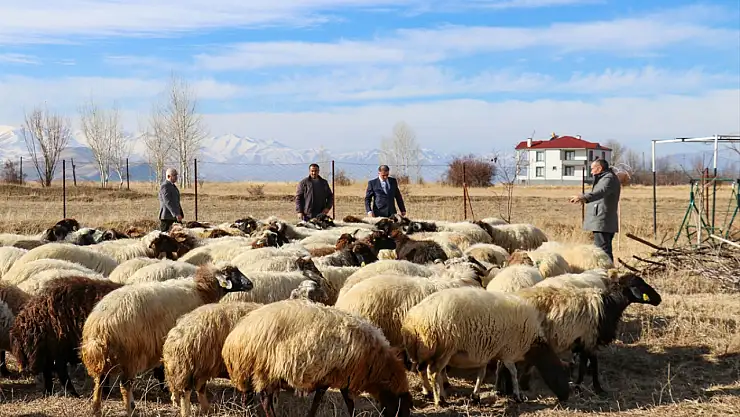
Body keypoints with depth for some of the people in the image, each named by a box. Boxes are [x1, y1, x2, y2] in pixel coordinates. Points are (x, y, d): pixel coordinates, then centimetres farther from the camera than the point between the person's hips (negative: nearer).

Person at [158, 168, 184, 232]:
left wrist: (181, 215, 18)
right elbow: (168, 202, -23)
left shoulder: (173, 186, 18)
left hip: (174, 217, 9)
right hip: (167, 218, -9)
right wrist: (176, 214, -30)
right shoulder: (164, 186, -12)